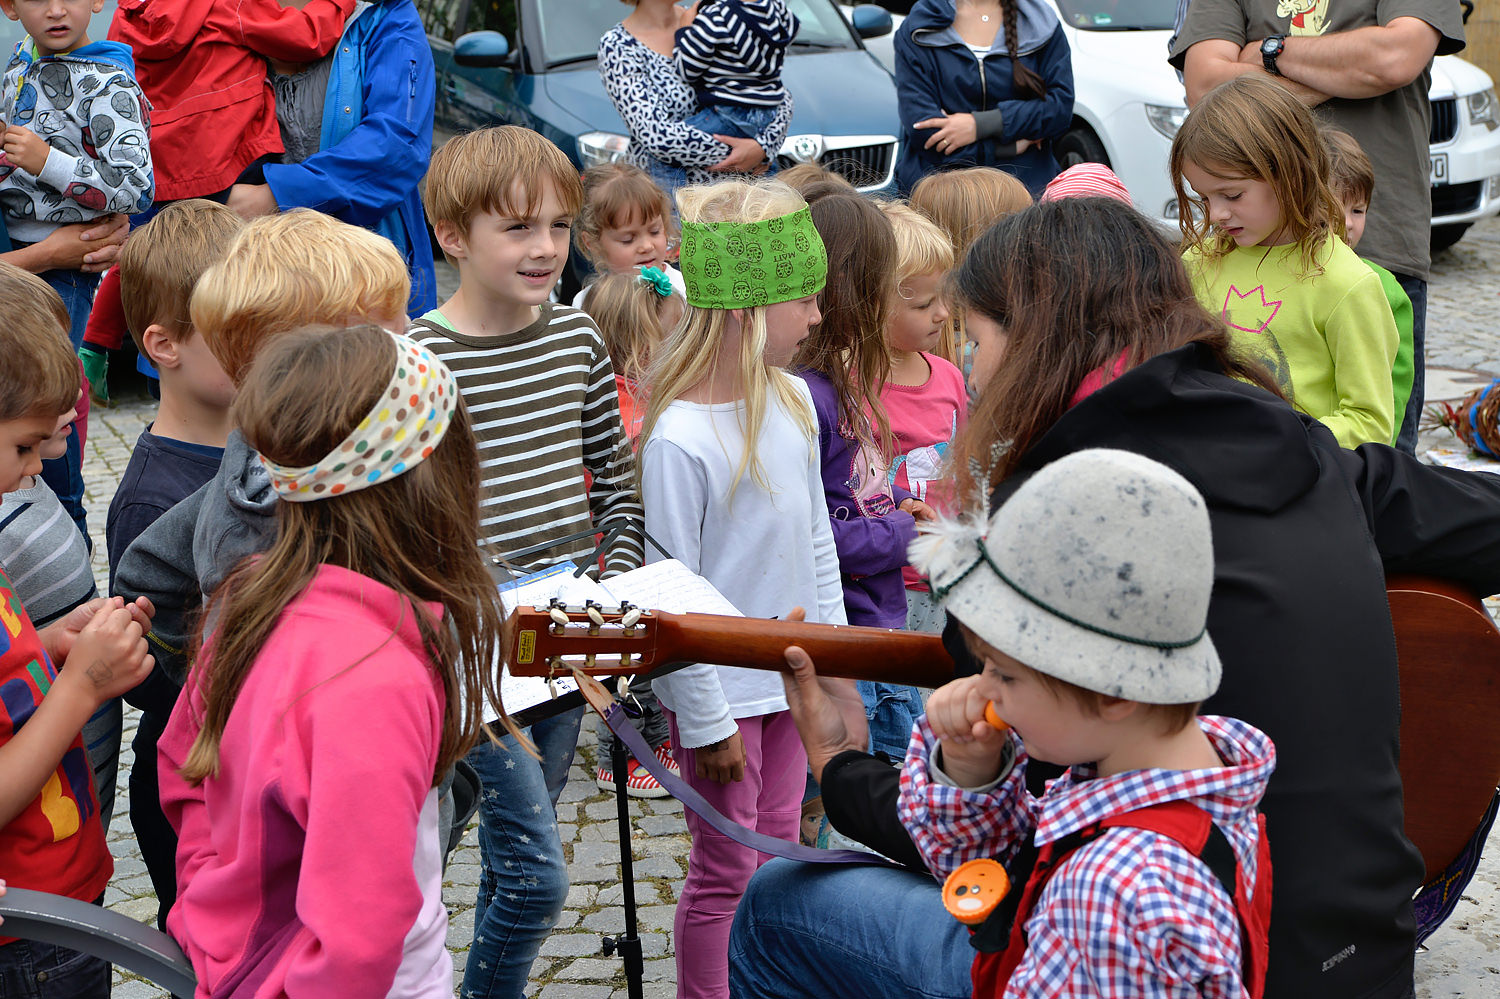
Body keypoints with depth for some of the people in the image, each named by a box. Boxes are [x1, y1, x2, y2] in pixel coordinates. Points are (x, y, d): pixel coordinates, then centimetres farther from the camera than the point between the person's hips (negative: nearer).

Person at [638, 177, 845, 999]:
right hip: (722, 687, -7)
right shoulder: (680, 437, -24)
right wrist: (705, 721, -14)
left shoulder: (791, 400, -1)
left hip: (792, 677, 7)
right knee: (725, 872, 6)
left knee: (777, 852, 19)